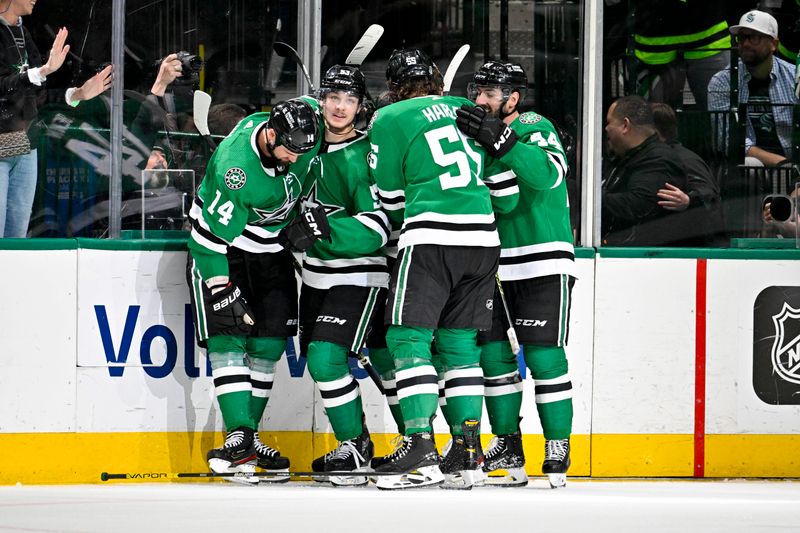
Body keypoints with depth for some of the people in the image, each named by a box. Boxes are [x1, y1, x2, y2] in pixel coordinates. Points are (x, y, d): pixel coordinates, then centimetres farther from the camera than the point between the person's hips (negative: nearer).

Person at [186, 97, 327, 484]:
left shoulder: (302, 126, -17)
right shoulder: (233, 169, -35)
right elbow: (209, 235, -27)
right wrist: (223, 289, -25)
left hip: (272, 249, 6)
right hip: (219, 250, -6)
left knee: (269, 345, 3)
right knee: (228, 340, -15)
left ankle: (249, 437, 11)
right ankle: (239, 437, -20)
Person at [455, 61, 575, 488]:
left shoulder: (536, 130, -9)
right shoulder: (478, 130, 10)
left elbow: (547, 174, -30)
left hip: (543, 264, -6)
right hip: (494, 264, 6)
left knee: (544, 357, -8)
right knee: (493, 354, 4)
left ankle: (558, 449, 0)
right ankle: (507, 446, 13)